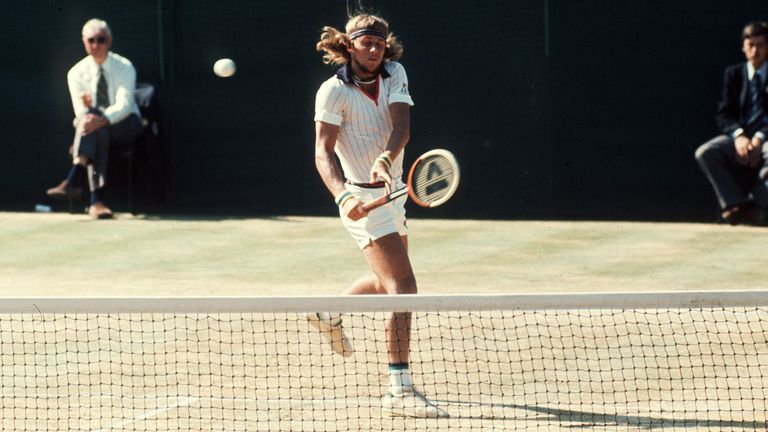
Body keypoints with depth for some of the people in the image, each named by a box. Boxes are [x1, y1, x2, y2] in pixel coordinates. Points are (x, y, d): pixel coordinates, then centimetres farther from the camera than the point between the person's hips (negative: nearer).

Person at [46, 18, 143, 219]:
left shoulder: (124, 67, -7)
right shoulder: (77, 73, 0)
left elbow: (124, 104, -23)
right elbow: (81, 112, -8)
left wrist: (102, 119, -41)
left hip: (124, 126, -1)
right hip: (94, 129, 1)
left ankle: (74, 180, -48)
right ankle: (96, 200, -50)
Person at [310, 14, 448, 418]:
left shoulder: (394, 74, 1)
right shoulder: (334, 91, -14)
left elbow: (401, 125, -14)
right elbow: (323, 151, -21)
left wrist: (385, 160, -35)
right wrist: (343, 195, -39)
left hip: (392, 193, 8)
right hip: (364, 200, -8)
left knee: (389, 280, 27)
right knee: (403, 288, -18)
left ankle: (328, 313, 53)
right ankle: (400, 391, -21)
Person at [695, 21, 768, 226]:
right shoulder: (734, 74, 15)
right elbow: (724, 114, 8)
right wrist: (738, 135, -14)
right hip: (739, 135, 3)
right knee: (705, 153, -25)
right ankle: (736, 204, -29)